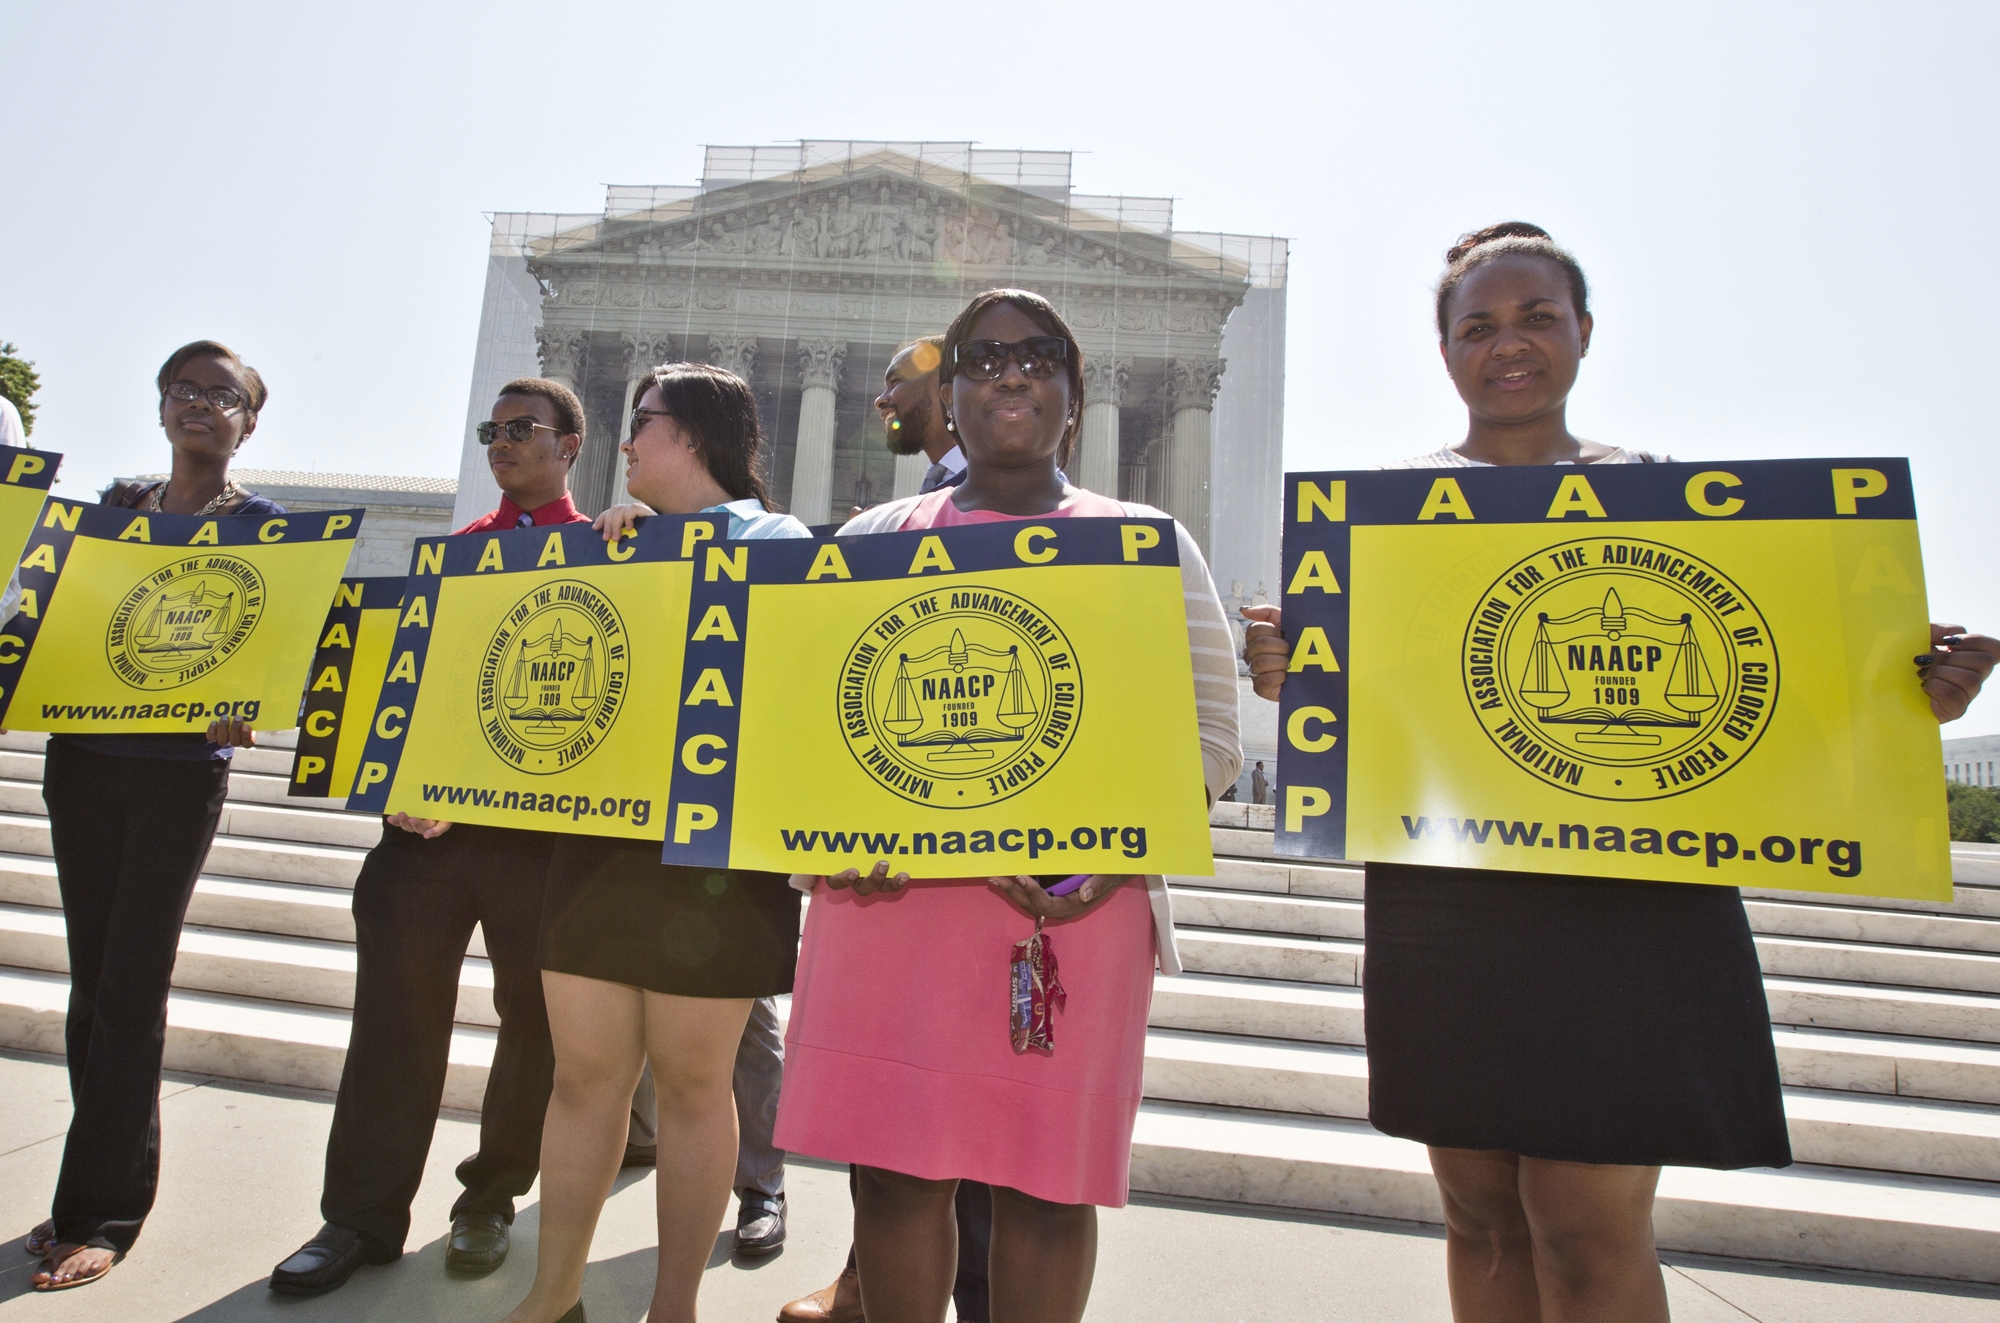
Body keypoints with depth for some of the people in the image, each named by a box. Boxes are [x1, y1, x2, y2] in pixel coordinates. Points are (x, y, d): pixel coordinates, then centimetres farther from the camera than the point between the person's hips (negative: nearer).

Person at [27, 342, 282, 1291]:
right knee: (91, 982, 9)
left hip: (181, 775, -4)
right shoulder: (115, 507, 13)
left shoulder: (265, 526, 0)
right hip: (83, 760, 4)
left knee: (130, 991, -2)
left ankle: (99, 1215, 9)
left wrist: (237, 710, -25)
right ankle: (96, 1197, 21)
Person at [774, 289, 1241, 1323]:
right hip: (890, 894, 2)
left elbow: (1209, 734, 4)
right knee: (894, 1168, 6)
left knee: (1046, 1177, 5)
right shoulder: (874, 538, 14)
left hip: (1072, 903, -1)